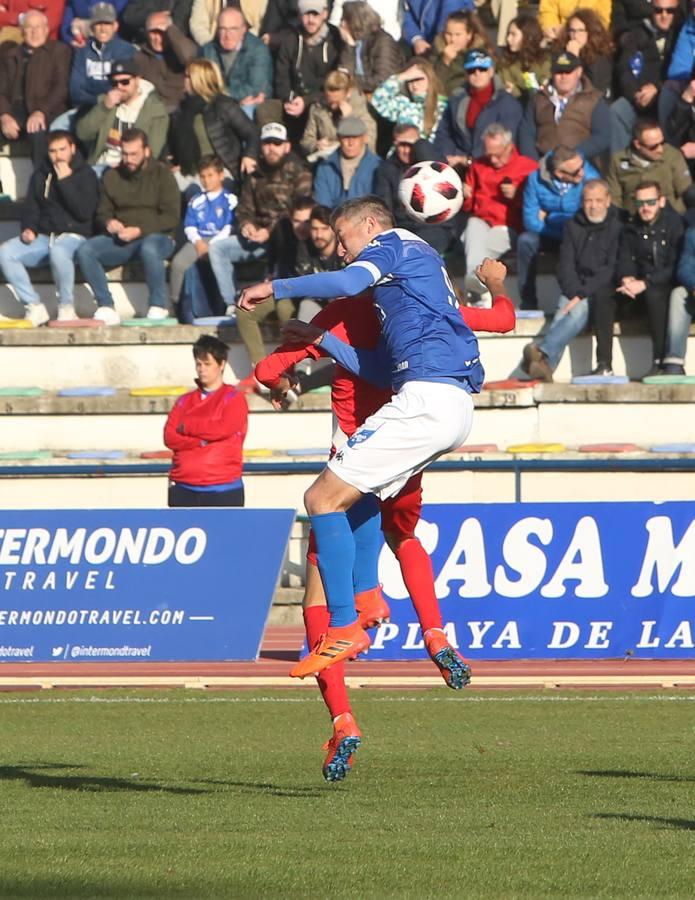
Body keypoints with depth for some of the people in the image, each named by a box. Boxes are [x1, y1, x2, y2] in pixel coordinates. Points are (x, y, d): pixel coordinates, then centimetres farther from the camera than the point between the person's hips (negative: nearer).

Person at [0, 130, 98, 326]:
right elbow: (30, 207, 15)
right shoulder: (41, 175, 15)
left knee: (58, 252, -42)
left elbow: (84, 212, -12)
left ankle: (66, 308, -23)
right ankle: (35, 308, -17)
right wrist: (28, 228, -6)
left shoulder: (85, 175, 1)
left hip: (72, 235, -5)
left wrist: (65, 181, -14)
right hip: (43, 237, 5)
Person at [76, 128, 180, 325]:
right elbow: (102, 213, 18)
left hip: (155, 237, -4)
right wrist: (108, 223, -8)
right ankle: (106, 308, -24)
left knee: (149, 248, -41)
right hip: (120, 240, 4)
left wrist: (139, 230, -18)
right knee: (85, 250, -23)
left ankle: (158, 307, -24)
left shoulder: (162, 174, 1)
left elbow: (171, 217, -6)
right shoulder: (112, 176, 14)